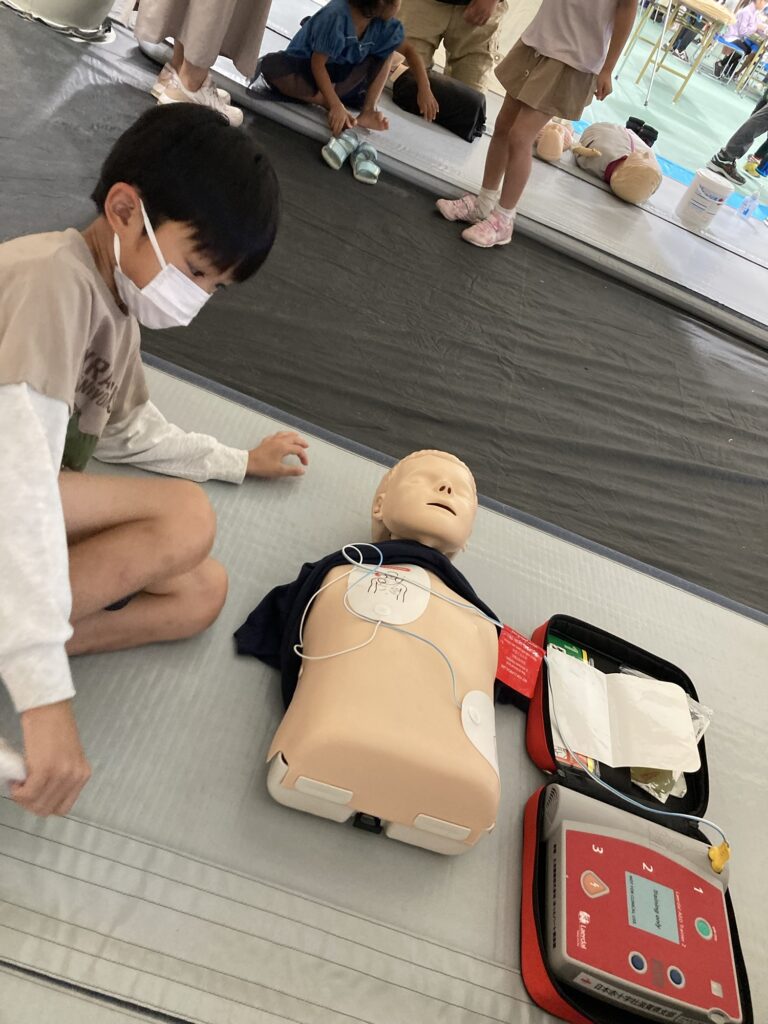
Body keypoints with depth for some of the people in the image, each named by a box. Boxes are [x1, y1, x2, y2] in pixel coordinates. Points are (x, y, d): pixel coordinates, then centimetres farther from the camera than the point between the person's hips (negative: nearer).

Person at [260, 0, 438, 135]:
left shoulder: (384, 22, -11)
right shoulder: (336, 16, -29)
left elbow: (409, 51, -4)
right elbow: (318, 63, -28)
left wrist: (424, 89, -17)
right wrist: (335, 105, -38)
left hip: (338, 73, 6)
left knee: (387, 51, -9)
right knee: (272, 67, -36)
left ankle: (368, 110, -23)